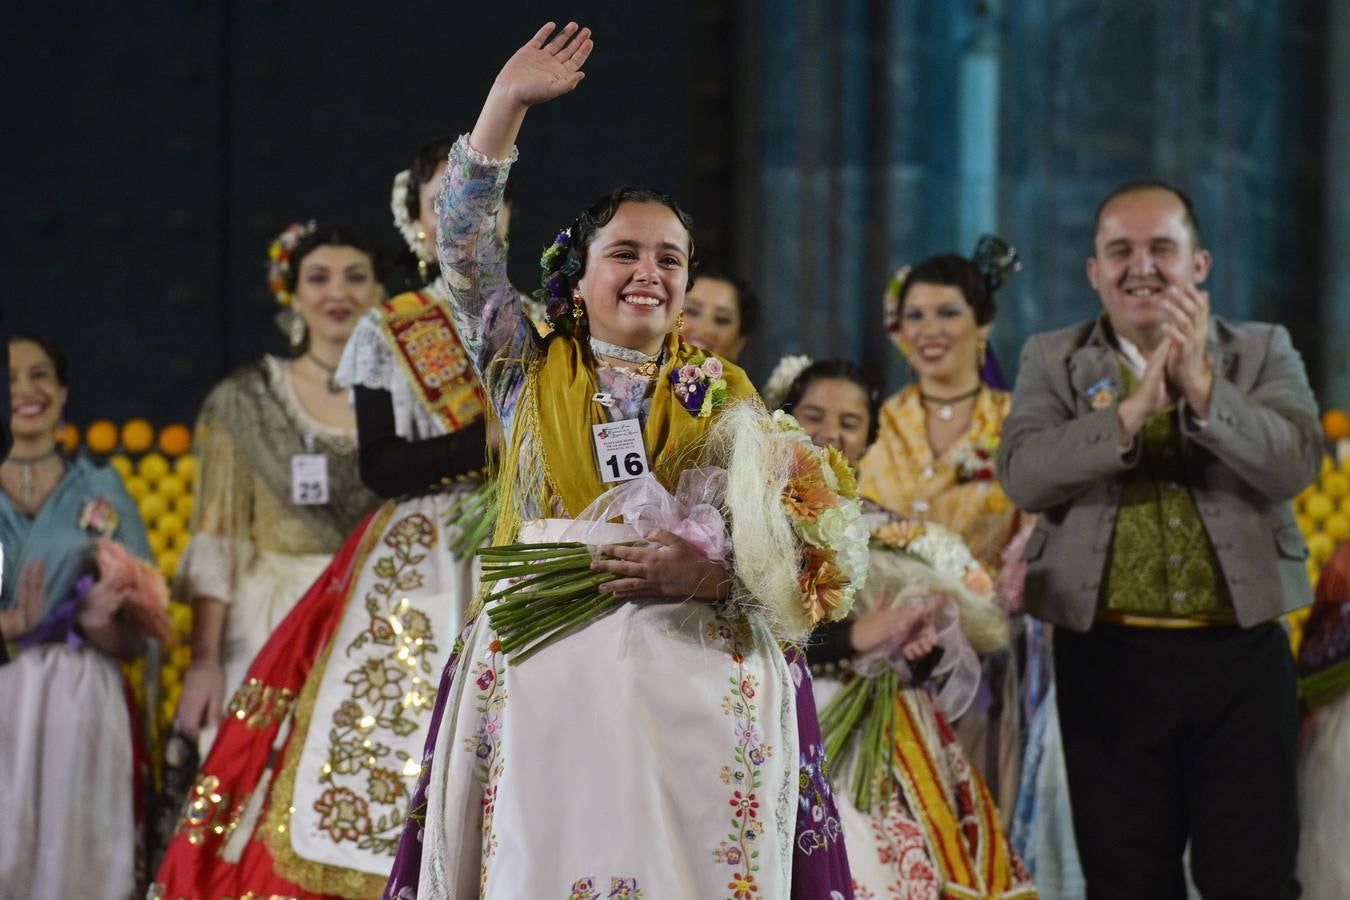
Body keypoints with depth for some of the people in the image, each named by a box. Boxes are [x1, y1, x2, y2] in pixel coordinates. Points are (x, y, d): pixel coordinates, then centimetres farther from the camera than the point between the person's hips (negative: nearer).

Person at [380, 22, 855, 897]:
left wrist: (709, 570, -16)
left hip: (694, 669, 0)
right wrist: (506, 103, 0)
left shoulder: (722, 392, 13)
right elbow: (465, 248, 4)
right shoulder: (531, 372, 12)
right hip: (545, 663, 0)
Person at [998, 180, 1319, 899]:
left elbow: (1296, 462, -11)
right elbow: (1021, 474, -11)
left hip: (1240, 654, 0)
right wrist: (1133, 409, -21)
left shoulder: (1263, 352, 6)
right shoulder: (1052, 360, 6)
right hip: (1107, 659, 1)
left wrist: (1201, 385, -22)